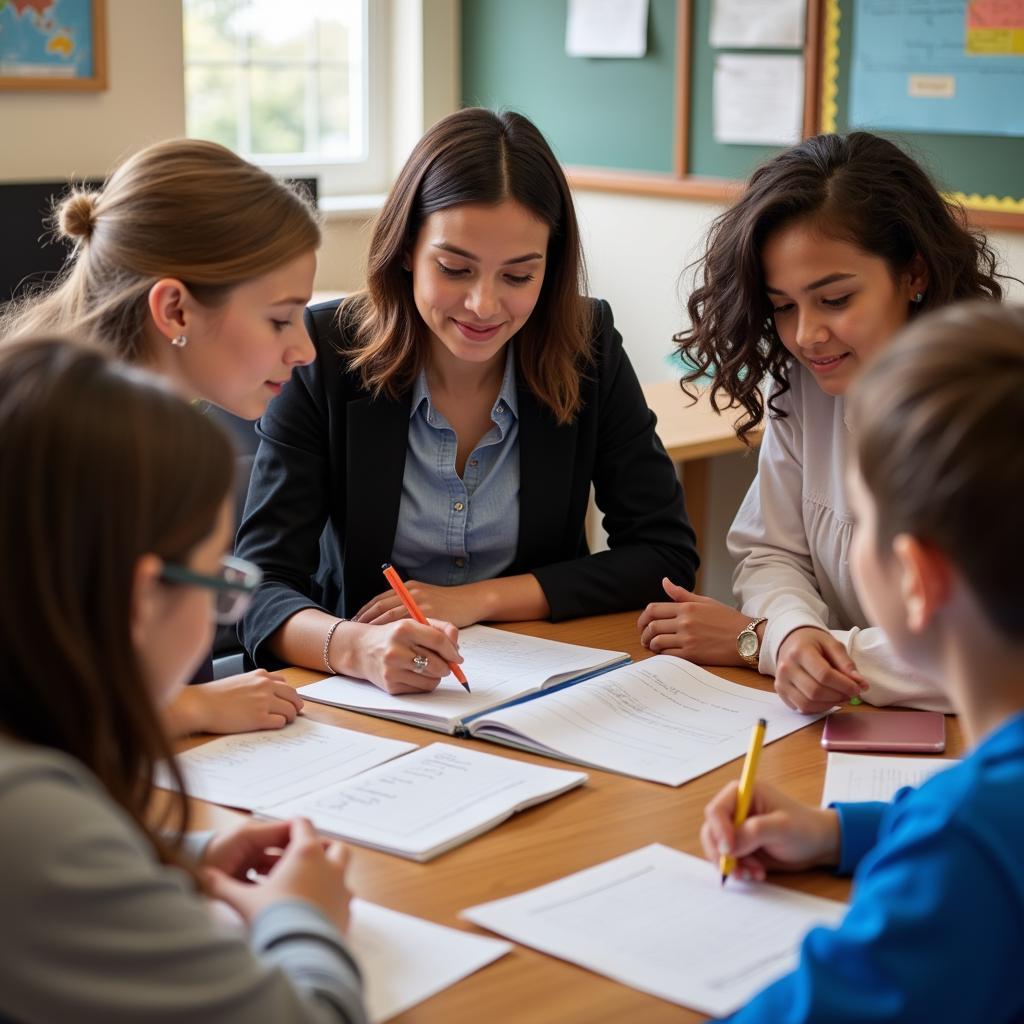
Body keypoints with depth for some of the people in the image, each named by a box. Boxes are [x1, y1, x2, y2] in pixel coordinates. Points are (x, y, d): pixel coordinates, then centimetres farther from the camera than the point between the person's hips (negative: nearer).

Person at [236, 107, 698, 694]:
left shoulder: (588, 348, -5)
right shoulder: (326, 356, -10)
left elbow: (667, 553, -3)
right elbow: (261, 588, -14)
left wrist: (479, 599, -13)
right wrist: (356, 648, -36)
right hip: (363, 706, -1)